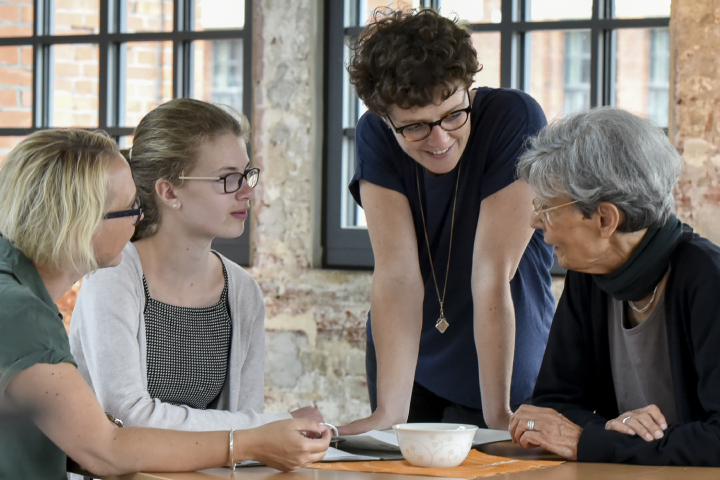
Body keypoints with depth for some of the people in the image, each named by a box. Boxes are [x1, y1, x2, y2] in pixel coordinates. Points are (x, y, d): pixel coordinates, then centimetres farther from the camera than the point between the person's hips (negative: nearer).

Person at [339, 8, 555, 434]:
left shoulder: (516, 119, -25)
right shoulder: (375, 137, -15)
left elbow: (492, 276, -28)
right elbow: (398, 275, -24)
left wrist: (498, 415, -27)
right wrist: (388, 414, -32)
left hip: (502, 368, -3)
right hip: (406, 363, 3)